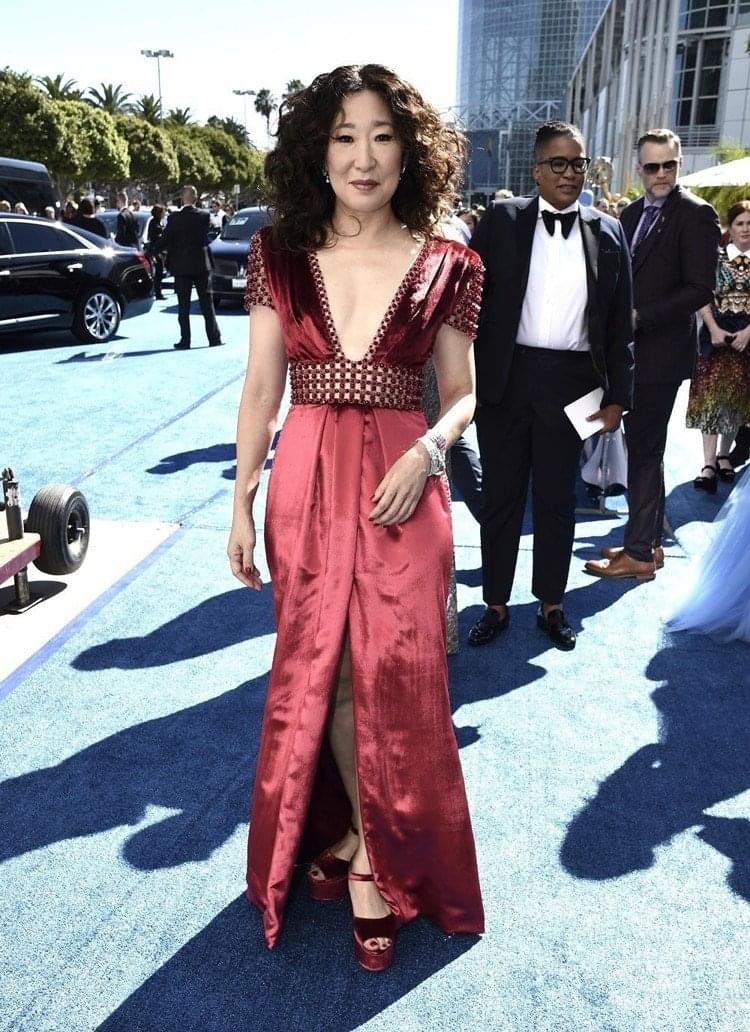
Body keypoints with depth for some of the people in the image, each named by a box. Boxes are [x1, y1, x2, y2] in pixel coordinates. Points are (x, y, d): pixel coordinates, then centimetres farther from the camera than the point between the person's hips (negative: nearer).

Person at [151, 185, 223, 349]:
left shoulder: (174, 217, -8)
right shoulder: (204, 215, -2)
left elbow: (165, 240, -5)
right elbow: (206, 237, 5)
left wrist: (151, 252, 8)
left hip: (182, 266, -1)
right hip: (202, 264, 2)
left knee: (183, 306, 3)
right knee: (207, 304, 7)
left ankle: (185, 340, 2)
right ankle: (214, 338, 6)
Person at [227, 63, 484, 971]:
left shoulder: (445, 266, -1)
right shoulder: (278, 255, 2)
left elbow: (461, 393, 5)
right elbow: (260, 387, 4)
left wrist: (426, 452, -15)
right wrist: (240, 504, 1)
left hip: (401, 490, -1)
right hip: (305, 486, 2)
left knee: (396, 673, 3)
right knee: (321, 669, 10)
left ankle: (370, 846, 26)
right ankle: (362, 835, 34)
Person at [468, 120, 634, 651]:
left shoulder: (608, 233, 6)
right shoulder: (502, 221, 1)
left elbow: (620, 323, 7)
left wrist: (617, 397, 3)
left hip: (570, 381, 1)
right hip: (505, 378, -1)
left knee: (558, 498, 11)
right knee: (500, 496, 8)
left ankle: (552, 603, 26)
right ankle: (497, 603, 23)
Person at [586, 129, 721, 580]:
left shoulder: (696, 215, -8)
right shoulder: (632, 214, 14)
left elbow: (701, 289, -15)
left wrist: (639, 317, -19)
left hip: (660, 352, -7)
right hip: (630, 348, 7)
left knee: (644, 451, -3)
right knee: (643, 448, 13)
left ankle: (639, 554, 6)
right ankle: (650, 540, 24)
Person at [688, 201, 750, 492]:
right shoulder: (715, 257, 5)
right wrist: (714, 329, -12)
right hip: (716, 333, -2)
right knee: (712, 394, -8)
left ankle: (724, 455, 21)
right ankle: (709, 463, -11)